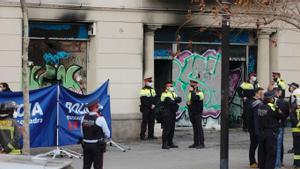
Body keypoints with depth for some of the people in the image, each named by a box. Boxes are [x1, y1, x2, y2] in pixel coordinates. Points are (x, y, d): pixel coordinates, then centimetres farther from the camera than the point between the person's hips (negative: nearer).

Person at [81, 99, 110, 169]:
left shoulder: (84, 117, -1)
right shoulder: (100, 119, -15)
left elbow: (82, 132, 9)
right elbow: (107, 134, -6)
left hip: (86, 145, 5)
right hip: (97, 145, -5)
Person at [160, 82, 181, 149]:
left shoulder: (173, 94, 18)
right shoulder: (165, 94, -9)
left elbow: (179, 100, 4)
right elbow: (170, 102, -22)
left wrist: (175, 99, -16)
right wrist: (176, 100, -6)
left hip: (173, 113, 9)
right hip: (167, 113, -9)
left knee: (172, 128, 11)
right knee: (166, 129, -10)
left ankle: (170, 143, 19)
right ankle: (164, 144, -9)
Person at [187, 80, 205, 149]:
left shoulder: (199, 93, -12)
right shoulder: (190, 93, 15)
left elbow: (194, 99, -30)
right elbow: (189, 100, 27)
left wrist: (192, 91, -20)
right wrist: (188, 103, 4)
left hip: (197, 113, -8)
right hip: (192, 113, 8)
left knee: (199, 127, -9)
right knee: (195, 128, 11)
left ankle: (201, 143, -8)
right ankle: (196, 143, 15)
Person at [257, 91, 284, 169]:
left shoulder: (260, 107, 2)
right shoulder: (272, 108, -16)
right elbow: (280, 116, -8)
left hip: (261, 133, 6)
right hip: (271, 133, -6)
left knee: (262, 152, 14)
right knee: (271, 154, 0)